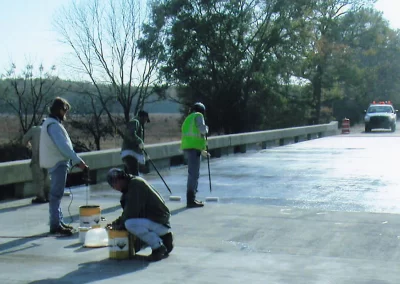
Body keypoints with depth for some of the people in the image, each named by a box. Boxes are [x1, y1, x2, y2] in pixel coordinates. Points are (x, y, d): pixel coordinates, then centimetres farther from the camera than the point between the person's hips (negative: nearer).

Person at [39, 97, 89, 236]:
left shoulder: (52, 123, 17)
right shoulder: (53, 125, -16)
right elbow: (63, 146, -22)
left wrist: (74, 160, 14)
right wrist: (79, 161, -22)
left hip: (57, 162, 10)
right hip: (58, 163, -10)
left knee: (56, 194, 14)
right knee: (56, 194, -9)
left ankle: (58, 222, 20)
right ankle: (55, 225, -8)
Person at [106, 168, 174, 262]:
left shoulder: (136, 184, -16)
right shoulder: (131, 184, 15)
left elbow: (131, 212, -20)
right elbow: (128, 211, 23)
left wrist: (120, 225, -7)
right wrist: (117, 222, 11)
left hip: (160, 222, -11)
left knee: (130, 224, -29)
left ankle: (159, 247, -12)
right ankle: (163, 237, 14)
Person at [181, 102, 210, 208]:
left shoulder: (188, 119, 26)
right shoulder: (198, 116, 1)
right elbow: (202, 129, -15)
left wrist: (202, 151, 34)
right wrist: (206, 128, 9)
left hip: (187, 147, 9)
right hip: (194, 148, -9)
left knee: (192, 174, 17)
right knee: (194, 174, -10)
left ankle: (191, 199, 23)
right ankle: (191, 200, -14)